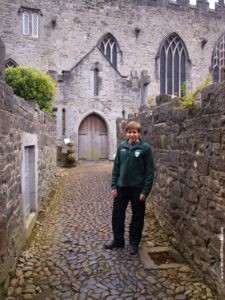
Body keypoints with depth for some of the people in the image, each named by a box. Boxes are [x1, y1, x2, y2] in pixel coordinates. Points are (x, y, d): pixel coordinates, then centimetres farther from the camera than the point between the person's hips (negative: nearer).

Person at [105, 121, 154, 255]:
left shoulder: (145, 147, -9)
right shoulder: (121, 147, 2)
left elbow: (150, 171, -10)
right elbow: (116, 167, 7)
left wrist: (145, 191, -13)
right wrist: (114, 186, 2)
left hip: (138, 188, -4)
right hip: (121, 187, 4)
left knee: (137, 217, 10)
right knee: (117, 214, 12)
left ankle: (134, 243, 29)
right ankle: (118, 240, 32)